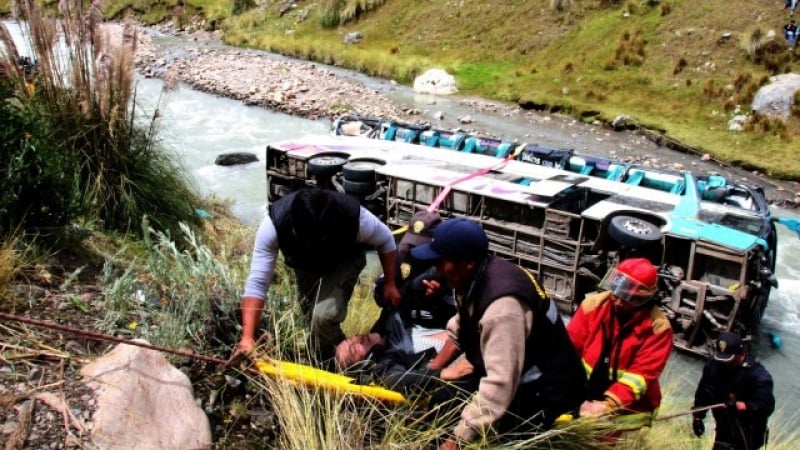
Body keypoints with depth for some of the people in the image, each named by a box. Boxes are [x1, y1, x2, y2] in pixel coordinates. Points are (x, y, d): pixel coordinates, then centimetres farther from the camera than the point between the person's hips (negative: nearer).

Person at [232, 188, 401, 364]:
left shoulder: (354, 217, -41)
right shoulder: (273, 225, -40)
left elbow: (386, 240, -18)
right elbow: (257, 281, -35)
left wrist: (390, 283, -9)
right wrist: (247, 337, -41)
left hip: (344, 261, -2)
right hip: (306, 264, 3)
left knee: (324, 314, -25)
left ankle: (324, 363, 5)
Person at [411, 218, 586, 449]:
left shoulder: (502, 304, -32)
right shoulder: (476, 278, -4)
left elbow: (499, 386, -34)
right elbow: (459, 331, 14)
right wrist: (429, 373, 9)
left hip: (543, 392, -8)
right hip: (515, 374, 8)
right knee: (438, 398, 2)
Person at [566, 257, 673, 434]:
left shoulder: (658, 327, -14)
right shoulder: (593, 304, -7)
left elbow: (641, 374, -18)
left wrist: (609, 404, -28)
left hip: (627, 408, -2)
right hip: (584, 394, 3)